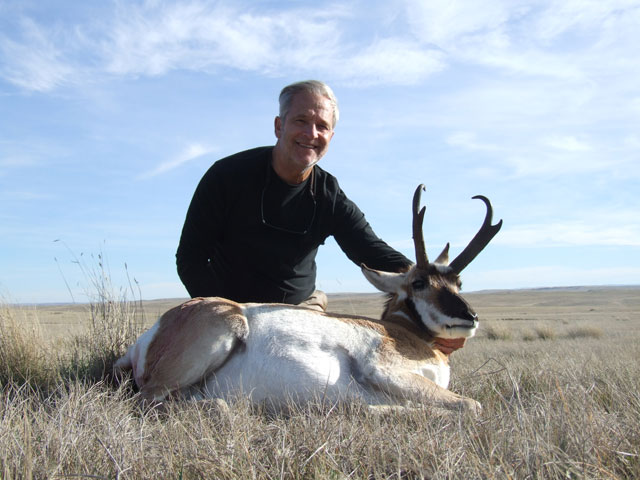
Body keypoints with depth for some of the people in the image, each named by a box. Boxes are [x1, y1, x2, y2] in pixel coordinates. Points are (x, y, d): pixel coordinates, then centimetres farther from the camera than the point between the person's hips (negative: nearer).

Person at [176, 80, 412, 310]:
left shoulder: (329, 195, -4)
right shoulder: (229, 175, -11)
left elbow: (373, 251, -10)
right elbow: (190, 257, -9)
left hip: (302, 310, 2)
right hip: (231, 311, -2)